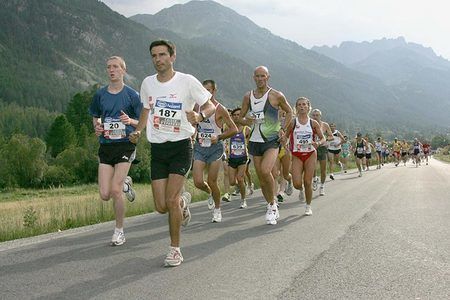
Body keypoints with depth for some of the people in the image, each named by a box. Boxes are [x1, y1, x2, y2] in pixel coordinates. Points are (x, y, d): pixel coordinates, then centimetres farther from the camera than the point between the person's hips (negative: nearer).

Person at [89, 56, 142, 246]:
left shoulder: (132, 95, -2)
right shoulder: (100, 94, 7)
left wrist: (130, 120, -19)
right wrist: (97, 127, -1)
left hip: (125, 146, -4)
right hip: (106, 146, 4)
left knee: (115, 191, -13)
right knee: (105, 195, -4)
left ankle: (119, 231, 7)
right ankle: (125, 184, 32)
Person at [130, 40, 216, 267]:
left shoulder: (187, 81, -7)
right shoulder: (147, 83, 7)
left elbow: (210, 105, -2)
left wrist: (199, 116, -24)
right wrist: (138, 131, 6)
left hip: (181, 146, -4)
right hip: (157, 148, 4)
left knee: (171, 200, -14)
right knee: (161, 206, 0)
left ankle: (175, 250, 4)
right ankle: (183, 201, 36)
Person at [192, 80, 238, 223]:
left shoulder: (220, 109, -8)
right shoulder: (197, 106, 5)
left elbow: (234, 129, -7)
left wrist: (219, 137, -18)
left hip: (215, 148, -4)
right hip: (199, 147, 4)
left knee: (212, 182, -1)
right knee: (198, 182, -7)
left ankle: (217, 210, 22)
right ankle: (211, 194, 28)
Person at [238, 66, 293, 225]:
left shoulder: (276, 96, -5)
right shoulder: (248, 97, 6)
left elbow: (289, 111, 9)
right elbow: (241, 118, 13)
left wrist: (283, 129, -2)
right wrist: (246, 121, -11)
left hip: (272, 140, -5)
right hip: (255, 140, 5)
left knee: (265, 171, -25)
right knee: (261, 177, 7)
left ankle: (272, 204, -6)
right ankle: (273, 208, 23)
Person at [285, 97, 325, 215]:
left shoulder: (313, 123, 1)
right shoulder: (292, 122, -1)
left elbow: (323, 139, 5)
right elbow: (285, 137, 7)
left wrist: (318, 143, -16)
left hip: (310, 154, 0)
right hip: (297, 155, 0)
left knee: (308, 182, 0)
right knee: (297, 184, -10)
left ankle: (308, 206, 20)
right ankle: (301, 190, 28)